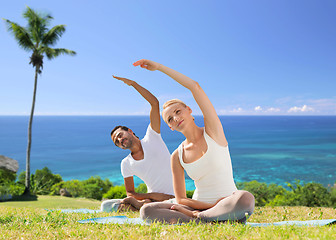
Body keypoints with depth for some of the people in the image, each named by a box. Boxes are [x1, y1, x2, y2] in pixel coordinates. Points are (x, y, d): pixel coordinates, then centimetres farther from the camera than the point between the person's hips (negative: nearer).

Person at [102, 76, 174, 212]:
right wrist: (151, 196, -10)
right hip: (151, 199, 4)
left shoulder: (151, 138, -2)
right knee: (106, 206, -11)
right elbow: (130, 192, 9)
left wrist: (133, 83, -13)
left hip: (172, 198, -4)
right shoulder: (126, 164, 7)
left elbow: (155, 103, -9)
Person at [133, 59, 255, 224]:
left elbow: (195, 87, -13)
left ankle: (196, 217, -20)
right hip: (198, 205, 2)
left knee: (246, 198, -40)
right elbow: (180, 199, 4)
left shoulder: (212, 130, -2)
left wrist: (159, 67, -8)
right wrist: (213, 205, -13)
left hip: (227, 205, -2)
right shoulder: (177, 157, 5)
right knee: (147, 211, -20)